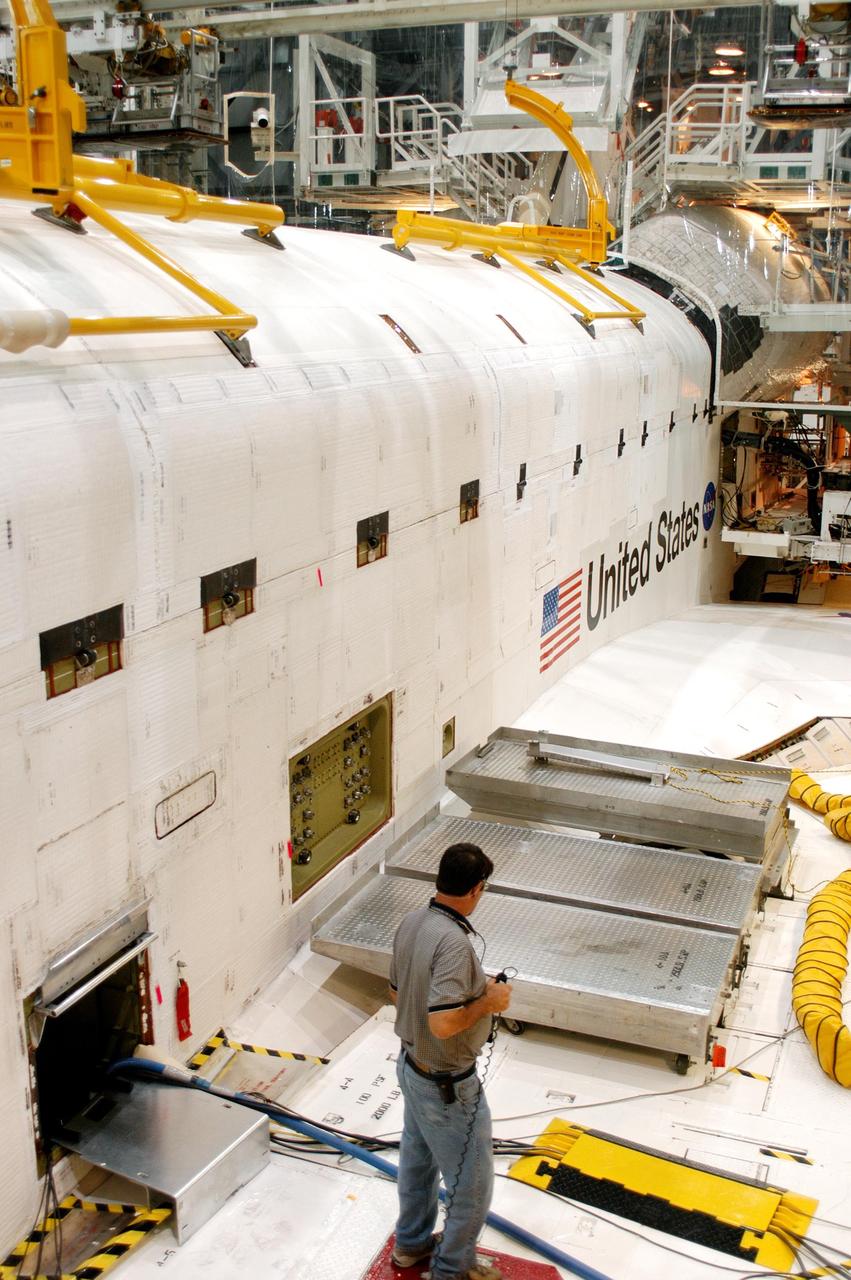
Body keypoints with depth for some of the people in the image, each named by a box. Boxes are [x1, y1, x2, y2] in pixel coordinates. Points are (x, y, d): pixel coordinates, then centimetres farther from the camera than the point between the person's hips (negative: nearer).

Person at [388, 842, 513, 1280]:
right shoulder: (453, 941, -32)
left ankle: (412, 1243, 47)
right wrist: (488, 1002, -20)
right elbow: (443, 1024, -36)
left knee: (416, 1161, 28)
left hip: (411, 1066, 9)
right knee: (471, 1183, 12)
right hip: (448, 1086, -9)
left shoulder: (411, 922, -5)